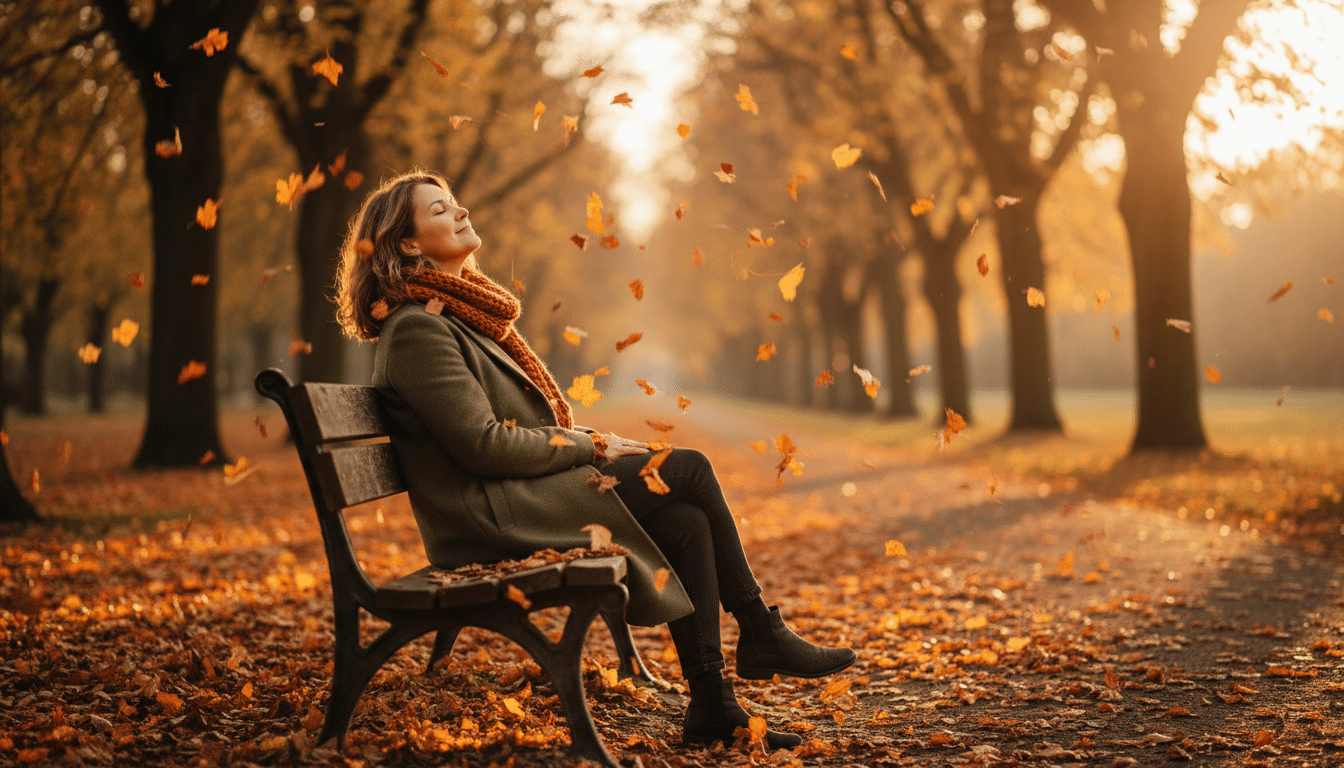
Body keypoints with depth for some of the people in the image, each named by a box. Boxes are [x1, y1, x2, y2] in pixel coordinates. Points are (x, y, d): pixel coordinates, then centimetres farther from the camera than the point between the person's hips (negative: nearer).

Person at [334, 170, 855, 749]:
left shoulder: (458, 315, 20)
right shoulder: (417, 328, -12)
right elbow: (483, 445, -19)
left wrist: (588, 440, 5)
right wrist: (590, 447, -10)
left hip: (516, 502, 9)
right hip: (489, 520, -9)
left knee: (686, 520, -10)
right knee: (690, 469, -12)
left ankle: (711, 706, -8)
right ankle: (761, 636, 2)